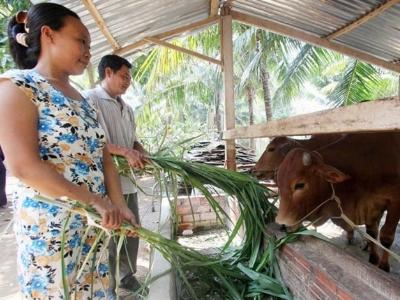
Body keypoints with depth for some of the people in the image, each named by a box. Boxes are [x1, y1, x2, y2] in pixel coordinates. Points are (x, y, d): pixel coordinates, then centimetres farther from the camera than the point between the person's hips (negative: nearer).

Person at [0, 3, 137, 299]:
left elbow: (102, 157, 8)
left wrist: (119, 205, -3)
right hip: (48, 224, -6)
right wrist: (95, 201, -19)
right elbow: (24, 166, -19)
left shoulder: (81, 99, 13)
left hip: (94, 222, 7)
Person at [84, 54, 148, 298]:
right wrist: (125, 152, -22)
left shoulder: (127, 108, 15)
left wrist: (143, 154, -1)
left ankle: (127, 275, 36)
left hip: (128, 180, 7)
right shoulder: (89, 100, -7)